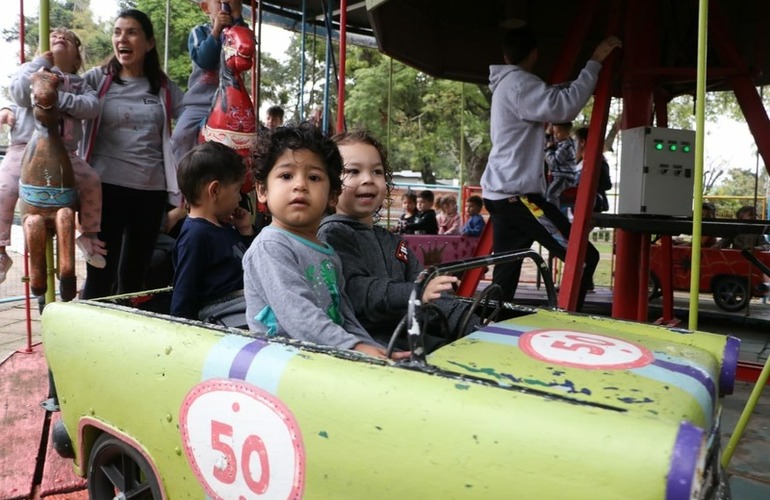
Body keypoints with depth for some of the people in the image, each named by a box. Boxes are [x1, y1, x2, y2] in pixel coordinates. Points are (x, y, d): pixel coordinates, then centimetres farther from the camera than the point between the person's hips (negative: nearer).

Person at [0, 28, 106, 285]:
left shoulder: (80, 83, 14)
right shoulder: (32, 69, 9)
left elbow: (91, 107, -8)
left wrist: (57, 97, -19)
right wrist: (40, 62, -6)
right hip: (25, 147, -2)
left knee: (92, 183, -13)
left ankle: (89, 235, 7)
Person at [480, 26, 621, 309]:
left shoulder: (505, 85, 22)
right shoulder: (519, 83, -8)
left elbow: (550, 106, 35)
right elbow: (564, 106, -23)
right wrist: (595, 62, -14)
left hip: (501, 194, 10)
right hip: (518, 194, -10)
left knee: (505, 276, 7)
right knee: (584, 257, -5)